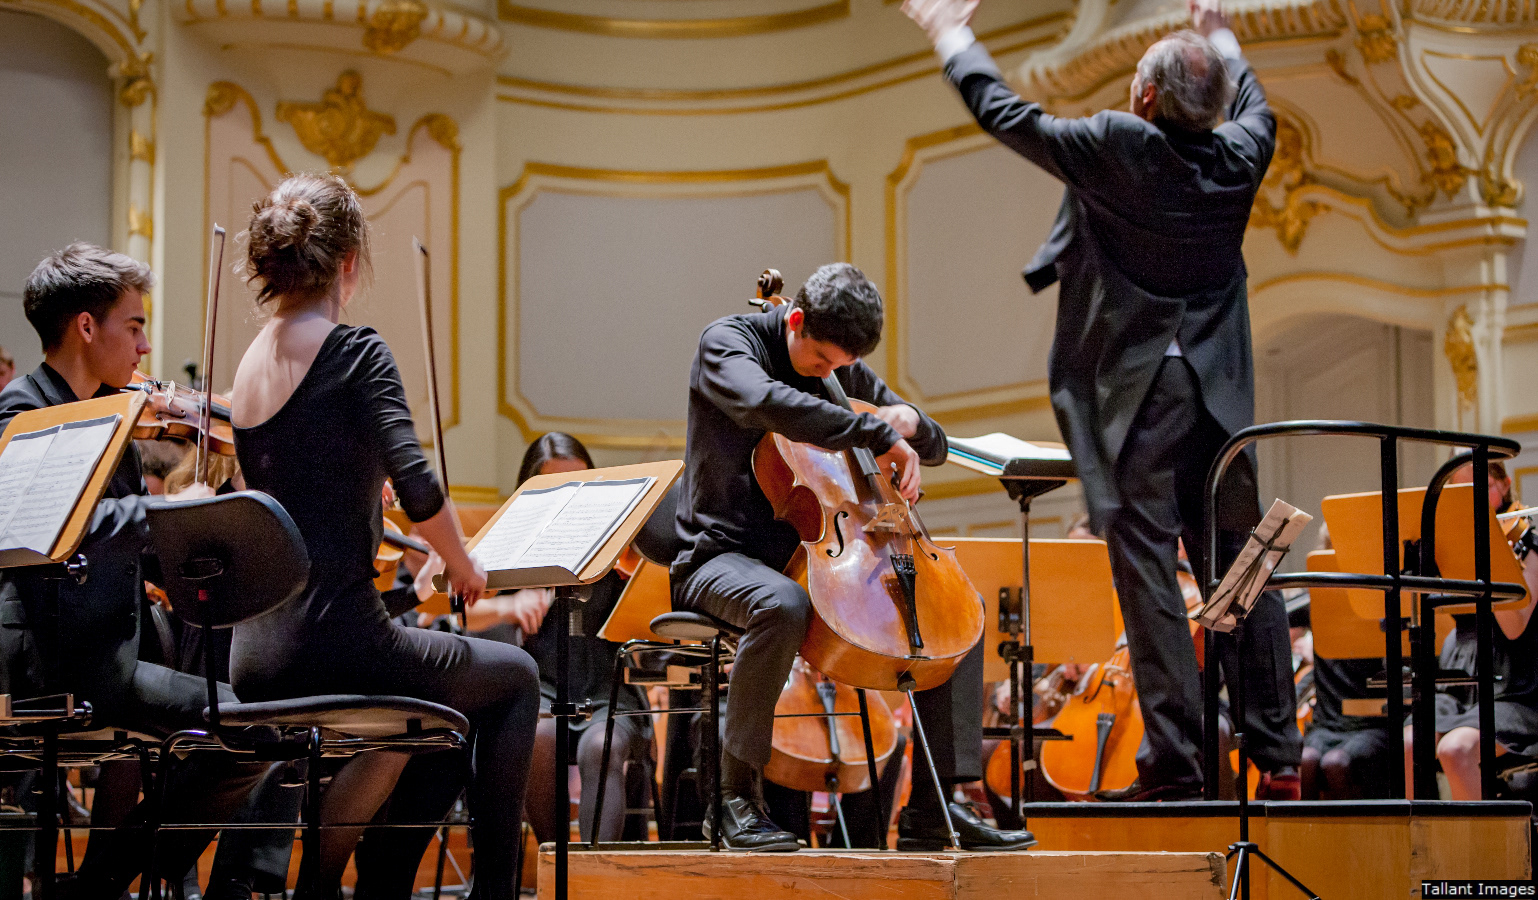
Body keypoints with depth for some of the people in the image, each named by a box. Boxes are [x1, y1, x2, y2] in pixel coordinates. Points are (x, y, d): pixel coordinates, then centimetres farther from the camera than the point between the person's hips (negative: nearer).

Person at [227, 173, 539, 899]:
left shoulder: (251, 363, 11)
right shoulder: (356, 354, -11)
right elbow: (417, 488, -20)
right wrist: (462, 565, -3)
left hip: (256, 659, 7)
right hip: (334, 640, -7)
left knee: (453, 700, 30)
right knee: (514, 677, 19)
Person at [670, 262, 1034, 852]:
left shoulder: (844, 372, 12)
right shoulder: (726, 342, -7)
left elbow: (935, 448, 21)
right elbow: (767, 403, -32)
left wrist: (907, 421, -3)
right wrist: (879, 434, -31)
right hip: (723, 555, -7)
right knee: (782, 605, -41)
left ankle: (934, 806, -9)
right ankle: (737, 797, -25)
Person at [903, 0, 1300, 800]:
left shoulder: (1115, 147, -12)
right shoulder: (1238, 157, 3)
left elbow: (1007, 117, 0)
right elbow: (1254, 107, 28)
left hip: (1136, 393, -5)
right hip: (1218, 395, 5)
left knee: (1148, 571, -4)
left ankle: (1174, 765, -5)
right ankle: (1277, 759, 12)